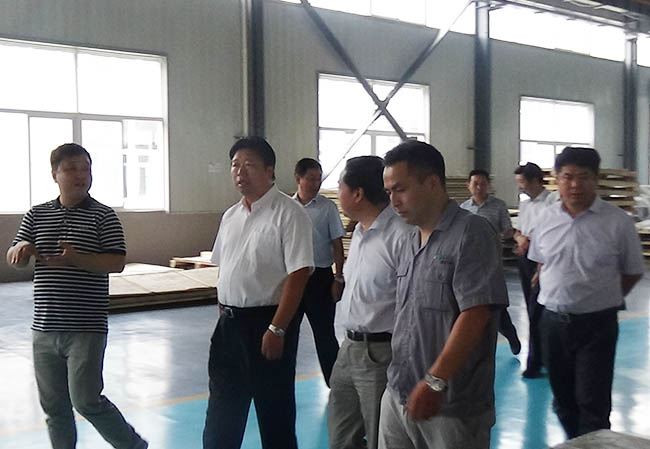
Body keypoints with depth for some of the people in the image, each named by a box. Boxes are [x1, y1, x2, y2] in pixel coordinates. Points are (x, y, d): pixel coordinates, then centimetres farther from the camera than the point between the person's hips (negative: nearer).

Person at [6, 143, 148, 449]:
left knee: (86, 401, -4)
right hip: (44, 328, 5)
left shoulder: (102, 215, -4)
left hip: (86, 328, -4)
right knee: (53, 406, 12)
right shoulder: (36, 215, 9)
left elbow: (116, 263, -11)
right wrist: (21, 249, -13)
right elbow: (13, 260, 10)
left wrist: (75, 259, -24)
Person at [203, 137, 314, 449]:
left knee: (274, 411, 7)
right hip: (229, 323, 7)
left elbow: (298, 275, -17)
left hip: (267, 322, -7)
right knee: (222, 411, 15)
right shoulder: (230, 216, 10)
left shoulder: (288, 214, -12)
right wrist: (223, 317, 14)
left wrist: (276, 330, -20)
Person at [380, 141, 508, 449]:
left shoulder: (471, 234, -12)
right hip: (398, 397, 7)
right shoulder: (411, 243, 12)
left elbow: (474, 315, -19)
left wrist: (434, 382, -21)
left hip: (453, 407, -6)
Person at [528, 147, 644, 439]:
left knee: (593, 404, -2)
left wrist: (603, 299, 3)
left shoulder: (617, 222, -10)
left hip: (596, 324, -4)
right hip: (553, 321, 4)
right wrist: (557, 296, 9)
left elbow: (633, 272, 1)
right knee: (563, 400, 17)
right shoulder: (547, 218, 2)